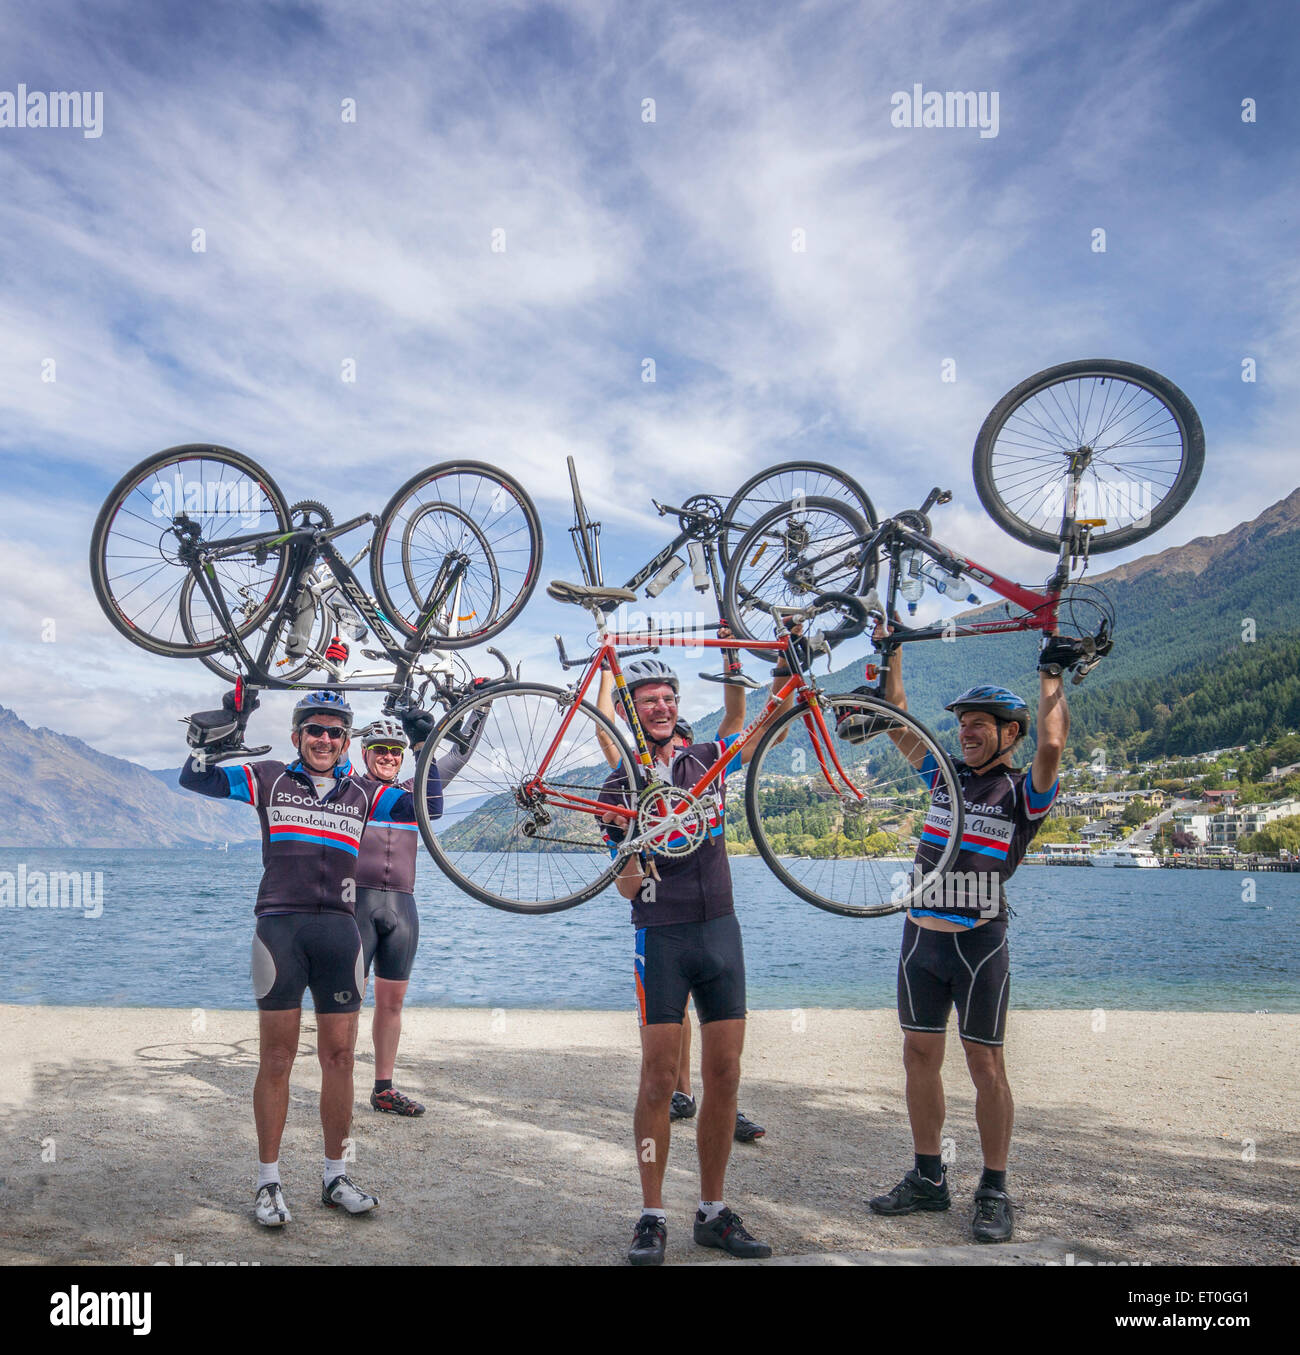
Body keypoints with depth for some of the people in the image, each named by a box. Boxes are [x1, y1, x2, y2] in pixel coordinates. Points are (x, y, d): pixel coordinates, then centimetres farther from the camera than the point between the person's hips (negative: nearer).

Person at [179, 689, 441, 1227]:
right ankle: (268, 1183, 14)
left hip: (339, 929, 2)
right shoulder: (268, 779, 9)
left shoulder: (363, 793, 13)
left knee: (339, 1056, 6)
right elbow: (194, 778, 4)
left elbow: (428, 806, 11)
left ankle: (335, 1176, 20)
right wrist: (225, 725, -8)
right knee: (276, 1058, 2)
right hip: (279, 925, -2)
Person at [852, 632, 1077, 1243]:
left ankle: (995, 1191, 15)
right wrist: (892, 650, 11)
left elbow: (1051, 744, -23)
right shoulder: (944, 775, 10)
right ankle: (928, 1178, 23)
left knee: (985, 1064, 1)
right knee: (920, 1056, 10)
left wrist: (1051, 673, -13)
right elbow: (898, 721, 12)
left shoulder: (1023, 791, -4)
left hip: (980, 944, -5)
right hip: (920, 936, 5)